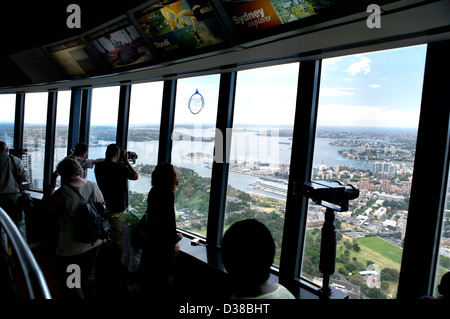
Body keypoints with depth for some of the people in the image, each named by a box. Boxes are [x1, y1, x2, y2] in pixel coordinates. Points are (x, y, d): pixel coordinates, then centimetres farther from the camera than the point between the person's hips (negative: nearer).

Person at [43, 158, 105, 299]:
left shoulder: (63, 192, -23)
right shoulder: (94, 187, -6)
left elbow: (46, 207, -8)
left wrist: (52, 185, -5)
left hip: (71, 249, -6)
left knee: (67, 280, 15)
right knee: (89, 276, 24)